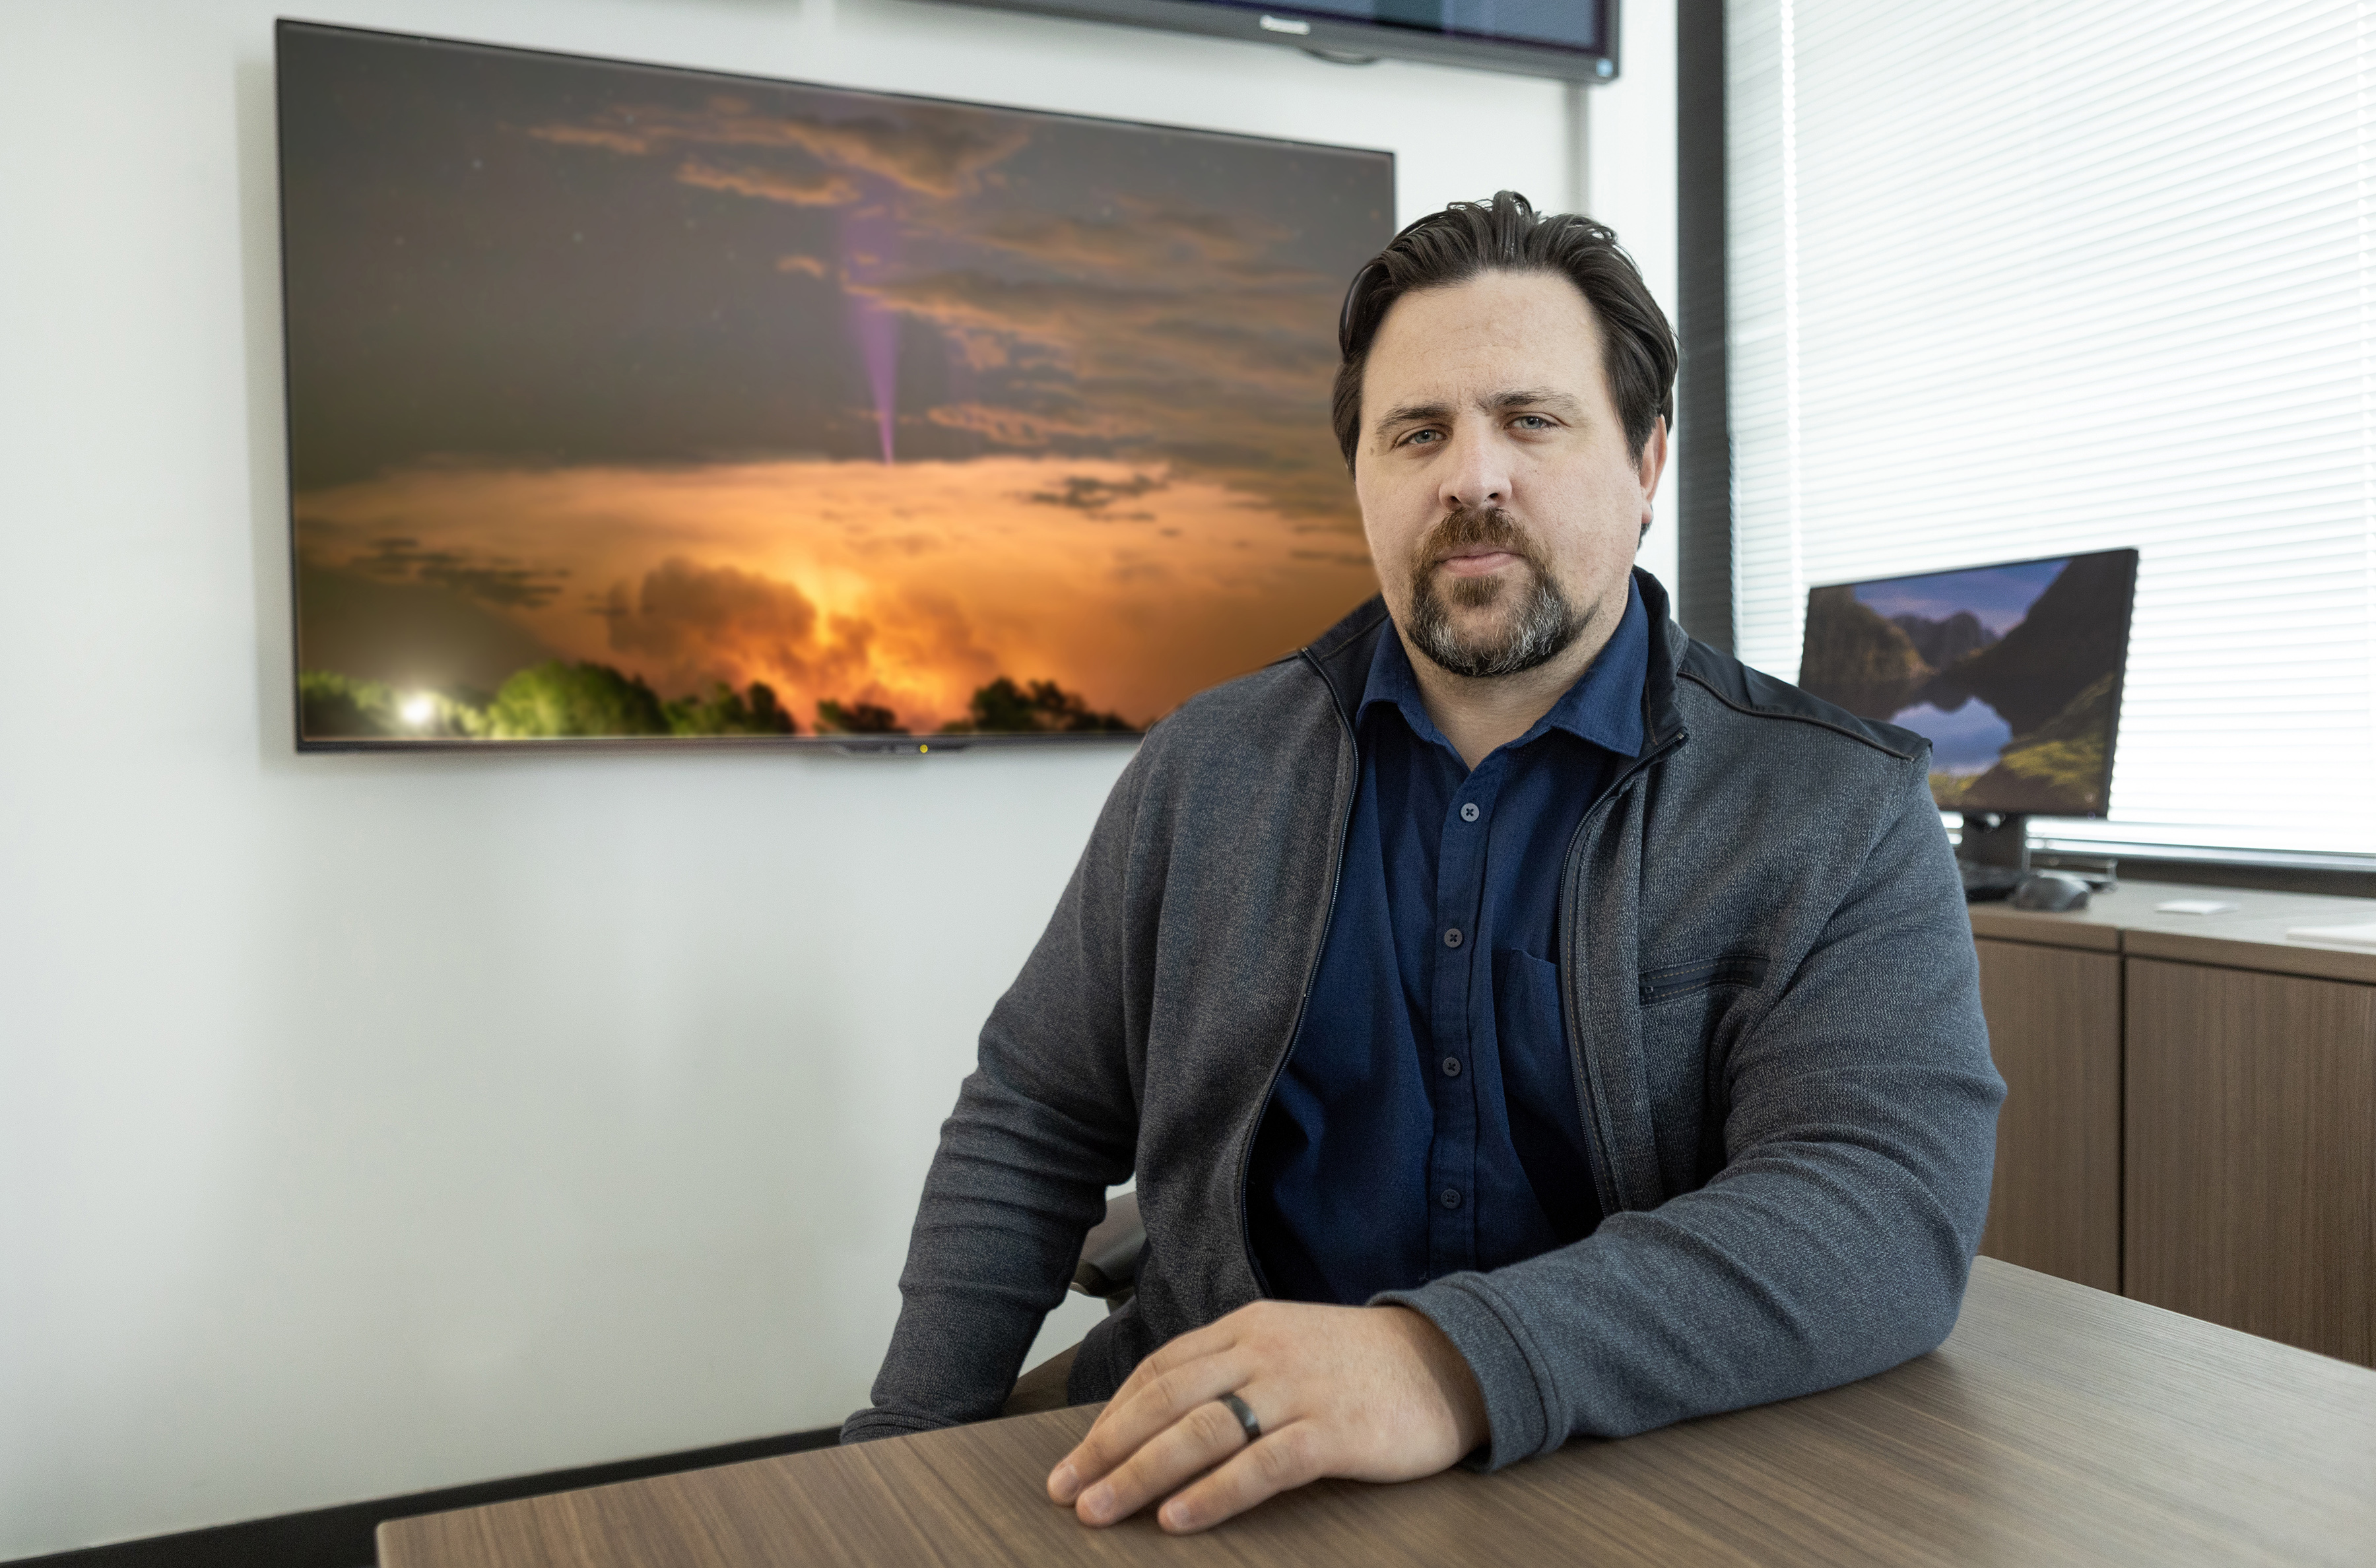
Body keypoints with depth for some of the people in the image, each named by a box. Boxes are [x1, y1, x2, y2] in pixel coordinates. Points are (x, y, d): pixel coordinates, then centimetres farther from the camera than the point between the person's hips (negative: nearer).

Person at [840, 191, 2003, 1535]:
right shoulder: (1209, 770, 6)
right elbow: (1033, 1124, 10)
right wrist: (914, 1449, -1)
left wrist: (1458, 1363, -33)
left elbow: (1891, 1214, -19)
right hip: (1205, 1471, 2)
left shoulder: (1845, 816, -5)